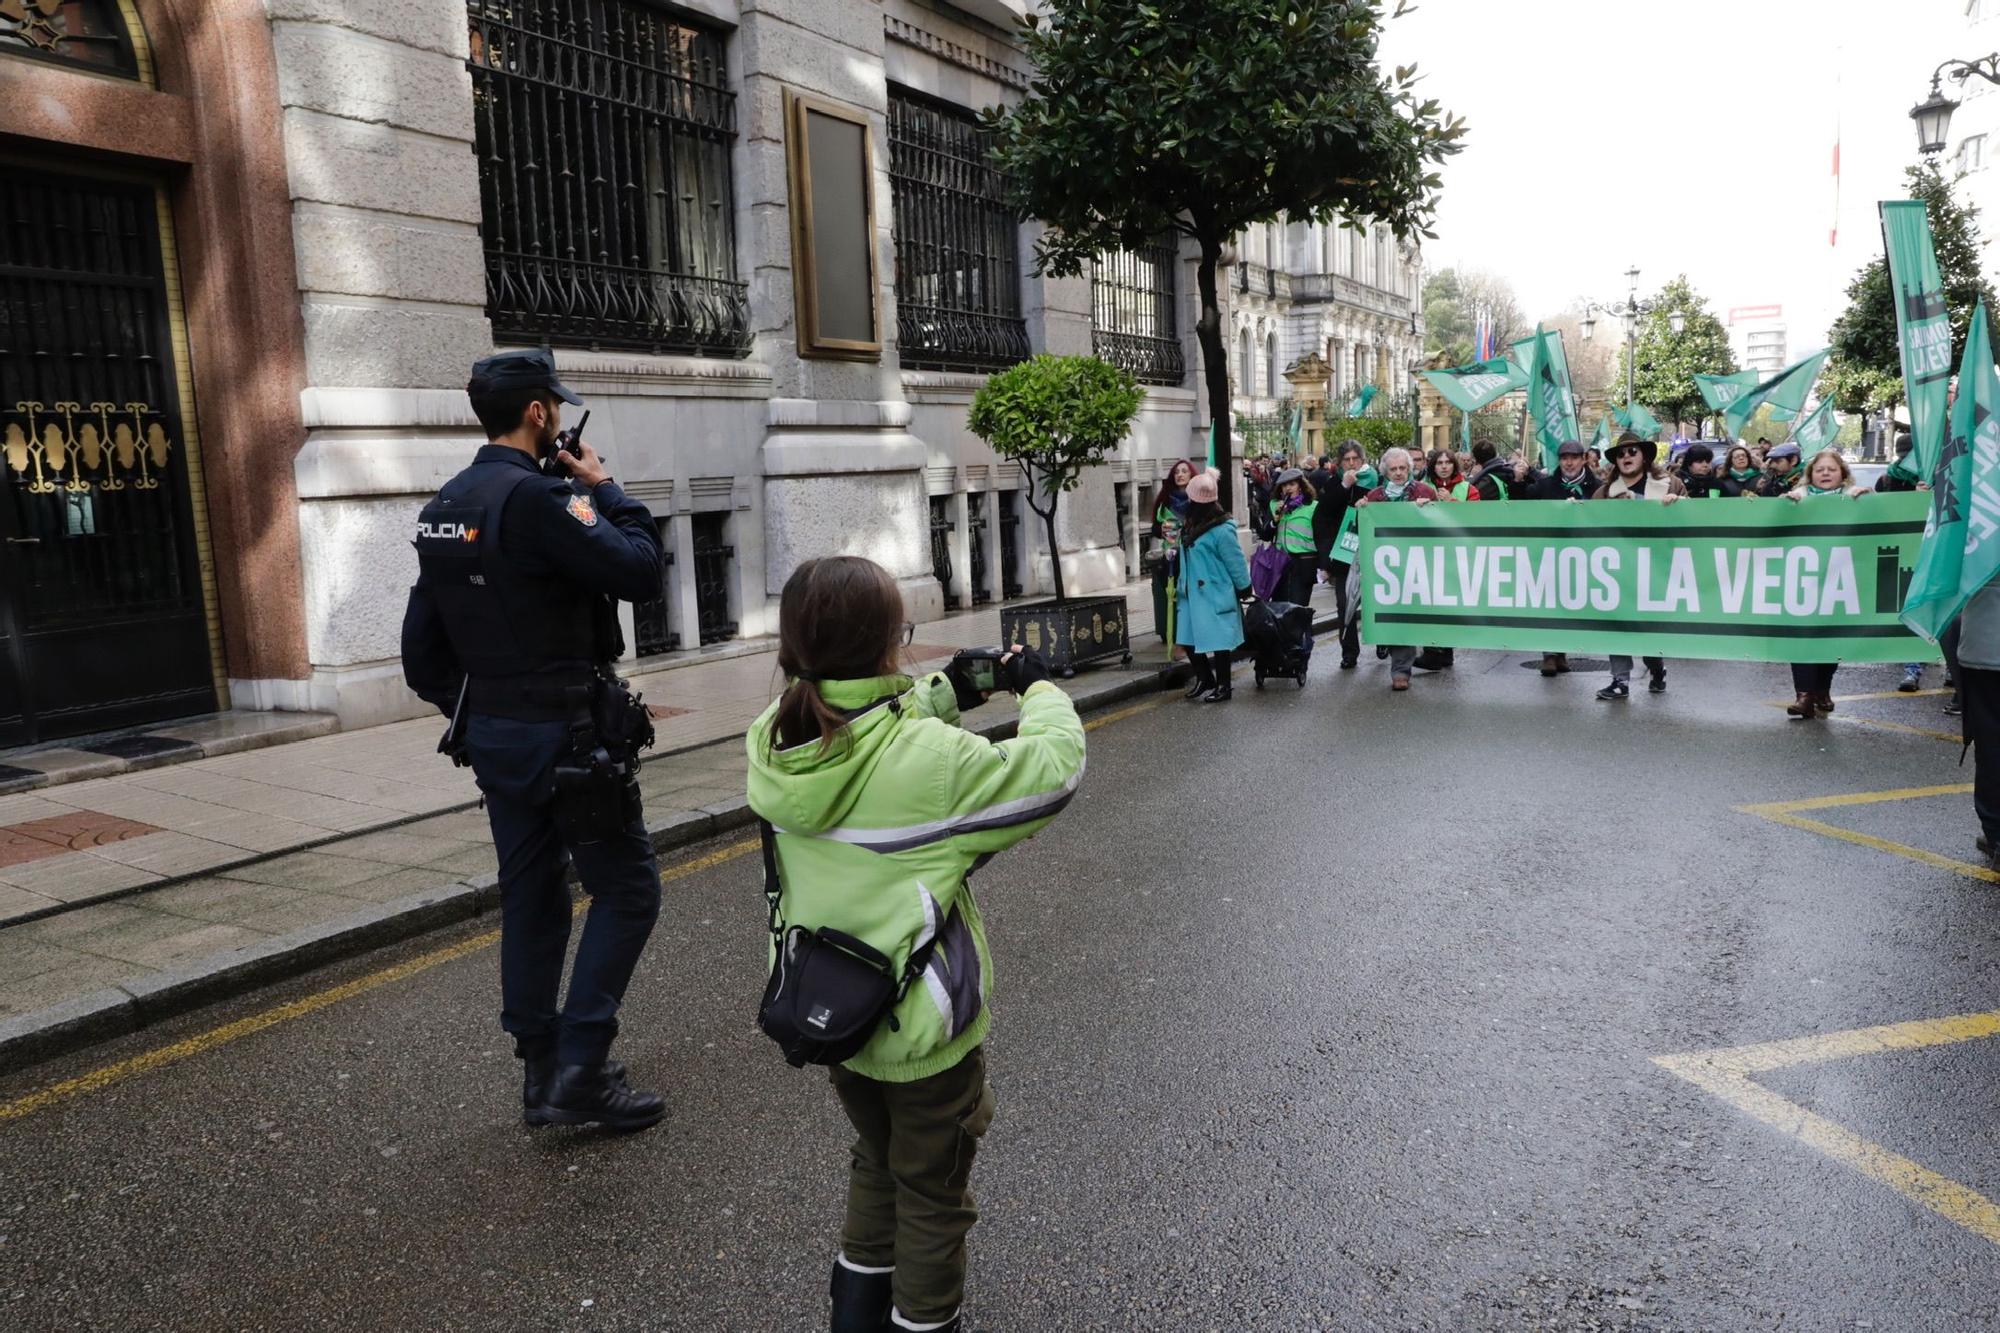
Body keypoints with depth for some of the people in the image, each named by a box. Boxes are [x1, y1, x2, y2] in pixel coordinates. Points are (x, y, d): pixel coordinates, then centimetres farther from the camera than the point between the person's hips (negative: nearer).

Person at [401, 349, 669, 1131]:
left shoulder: (446, 507, 9)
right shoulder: (535, 497, -19)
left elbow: (421, 647, 13)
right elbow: (640, 572, -18)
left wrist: (469, 712, 20)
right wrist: (604, 490, -5)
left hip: (494, 736, 9)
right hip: (566, 737, -8)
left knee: (531, 896, 15)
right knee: (626, 890, 2)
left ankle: (540, 1071, 23)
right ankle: (580, 1073, 1)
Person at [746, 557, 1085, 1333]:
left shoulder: (774, 740, -12)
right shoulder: (929, 759, -30)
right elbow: (1055, 767, -18)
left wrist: (944, 693, 4)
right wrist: (1039, 689, -3)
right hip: (920, 1027, -6)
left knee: (878, 1165, 31)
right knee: (932, 1199, 18)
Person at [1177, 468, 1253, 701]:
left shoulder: (1221, 530, -17)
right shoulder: (1195, 526, 10)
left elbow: (1236, 563, -12)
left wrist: (1244, 588, -4)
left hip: (1215, 596, -8)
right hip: (1194, 594, 8)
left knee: (1217, 641, -2)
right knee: (1190, 639, 10)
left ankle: (1223, 686, 10)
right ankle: (1204, 679, 27)